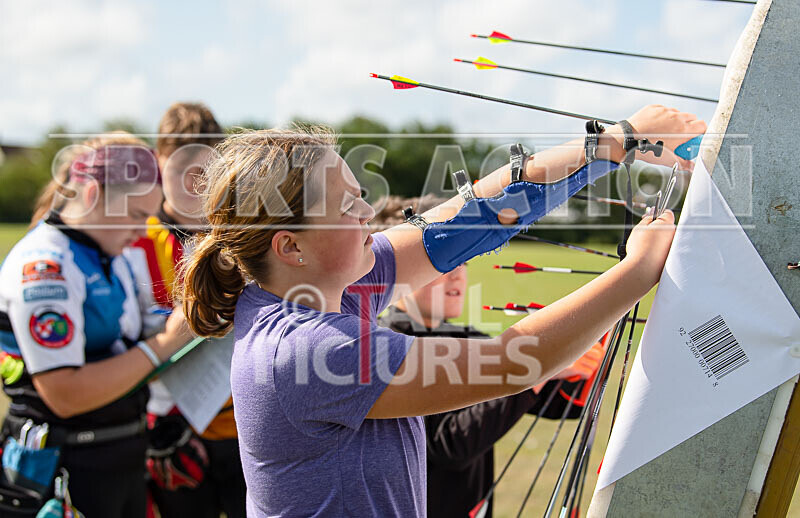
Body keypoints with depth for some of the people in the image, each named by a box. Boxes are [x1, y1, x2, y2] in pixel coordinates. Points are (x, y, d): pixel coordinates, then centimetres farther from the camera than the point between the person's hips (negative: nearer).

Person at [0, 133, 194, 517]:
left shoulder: (111, 257, 9)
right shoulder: (42, 265, -19)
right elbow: (65, 395, -26)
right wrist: (162, 344, -20)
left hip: (125, 457, 8)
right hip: (72, 474, -8)